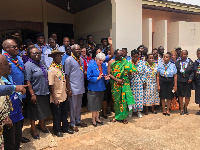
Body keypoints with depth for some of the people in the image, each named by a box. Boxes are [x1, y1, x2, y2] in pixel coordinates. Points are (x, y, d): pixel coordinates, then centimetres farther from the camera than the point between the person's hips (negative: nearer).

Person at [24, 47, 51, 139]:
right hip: (35, 94, -7)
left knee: (43, 111, 19)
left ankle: (41, 125, 41)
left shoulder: (41, 63, 9)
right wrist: (32, 94, -22)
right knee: (34, 113, 8)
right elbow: (27, 81, -19)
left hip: (44, 92, 7)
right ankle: (33, 130, 27)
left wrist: (48, 90, 16)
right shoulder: (28, 65, -14)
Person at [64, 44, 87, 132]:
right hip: (73, 88, -6)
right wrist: (69, 89, -15)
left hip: (81, 88, 7)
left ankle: (78, 121, 31)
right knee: (73, 107, 4)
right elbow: (66, 75, -11)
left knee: (79, 106, 17)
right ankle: (72, 124, 18)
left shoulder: (80, 60, 12)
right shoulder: (69, 60, -8)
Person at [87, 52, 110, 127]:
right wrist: (97, 78, -24)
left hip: (101, 88, 5)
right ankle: (93, 120, 18)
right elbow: (89, 77, -14)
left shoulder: (104, 66, 5)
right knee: (94, 105, 2)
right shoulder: (91, 66, -11)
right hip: (93, 88, -5)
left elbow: (105, 76, 13)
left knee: (99, 104, 15)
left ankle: (97, 118, 30)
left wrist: (106, 78, -10)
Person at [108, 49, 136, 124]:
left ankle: (123, 117, 9)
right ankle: (117, 116, 25)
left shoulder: (124, 62, 4)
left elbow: (130, 71, 3)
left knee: (124, 99, -4)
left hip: (124, 83, 0)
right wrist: (117, 80, -17)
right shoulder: (111, 62, 0)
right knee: (116, 100, 10)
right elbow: (109, 74, -6)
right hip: (115, 84, 0)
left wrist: (124, 78, -13)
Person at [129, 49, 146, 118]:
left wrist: (144, 82, 3)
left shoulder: (141, 63, -1)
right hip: (131, 83, -1)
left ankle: (139, 110, 20)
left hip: (139, 83, 1)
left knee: (140, 96, 4)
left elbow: (143, 73, 3)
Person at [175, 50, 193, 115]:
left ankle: (185, 108, 26)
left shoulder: (190, 62, 3)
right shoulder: (177, 62, 2)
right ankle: (181, 109, 20)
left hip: (188, 81, 1)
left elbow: (193, 71, 2)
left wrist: (191, 78, -10)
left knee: (187, 96, 6)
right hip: (180, 81, -1)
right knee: (180, 95, 7)